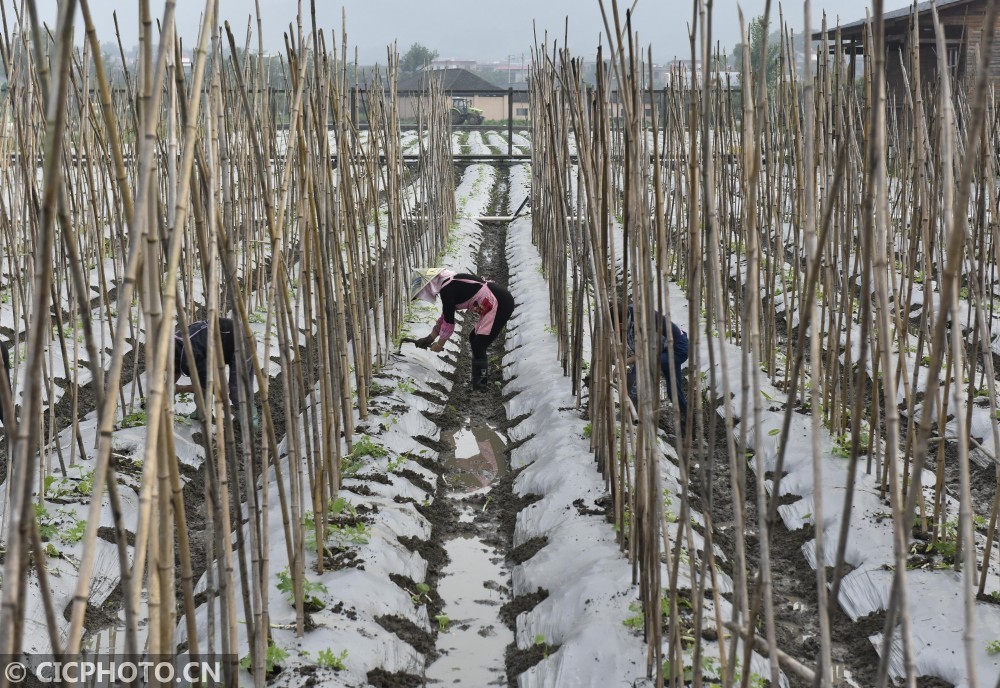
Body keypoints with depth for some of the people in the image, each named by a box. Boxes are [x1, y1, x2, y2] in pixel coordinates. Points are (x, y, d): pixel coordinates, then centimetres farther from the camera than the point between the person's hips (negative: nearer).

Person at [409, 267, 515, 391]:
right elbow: (445, 317, 22)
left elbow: (449, 322, -11)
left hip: (500, 305, -10)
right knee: (474, 338, 20)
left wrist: (439, 344, 3)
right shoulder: (450, 282, 13)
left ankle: (479, 387, -5)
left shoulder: (447, 289, -17)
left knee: (478, 346, -10)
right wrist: (429, 338, 24)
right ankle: (483, 377, 31)